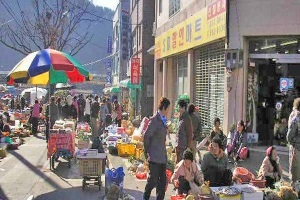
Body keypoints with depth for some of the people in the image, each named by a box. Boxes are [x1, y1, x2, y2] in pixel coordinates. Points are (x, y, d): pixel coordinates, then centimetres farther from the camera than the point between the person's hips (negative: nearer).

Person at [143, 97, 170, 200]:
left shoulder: (163, 120, 13)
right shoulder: (154, 120, -14)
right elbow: (146, 137, -15)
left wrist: (164, 152, 16)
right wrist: (147, 153, -14)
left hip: (162, 156, 8)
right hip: (154, 157, -8)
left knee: (162, 180, 10)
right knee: (153, 179, -3)